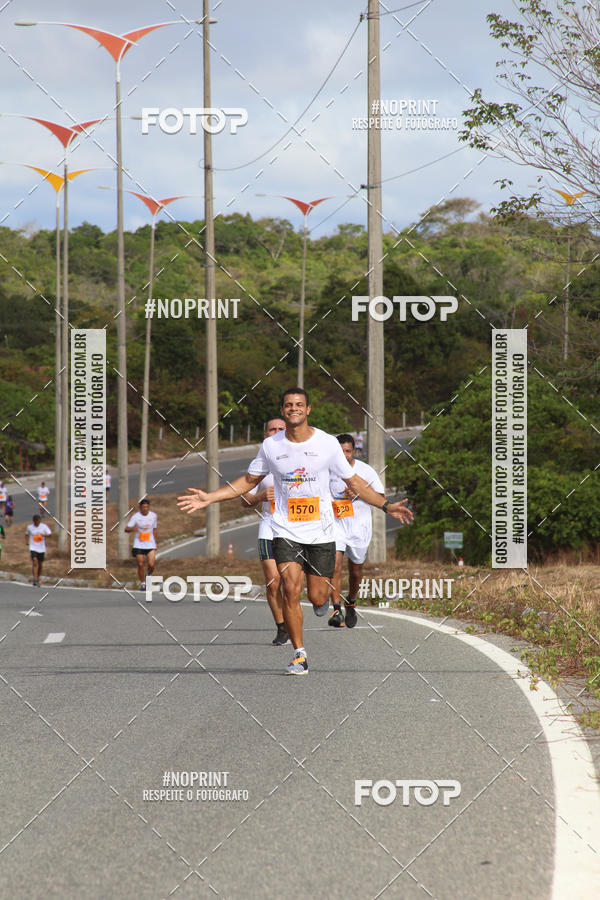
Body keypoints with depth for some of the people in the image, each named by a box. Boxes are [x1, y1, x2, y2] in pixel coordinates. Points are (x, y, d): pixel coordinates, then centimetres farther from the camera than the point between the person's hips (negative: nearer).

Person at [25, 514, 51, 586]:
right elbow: (27, 535, 17)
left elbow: (49, 534, -5)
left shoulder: (44, 526, -2)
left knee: (40, 564, 10)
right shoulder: (29, 527, 1)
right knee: (35, 562, -18)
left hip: (41, 549, 1)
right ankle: (35, 580, -20)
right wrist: (27, 541, -1)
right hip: (33, 548, -1)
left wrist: (44, 535, -26)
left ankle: (38, 579, 29)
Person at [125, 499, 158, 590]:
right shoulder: (136, 516, -7)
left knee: (151, 565, -10)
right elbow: (126, 529, -10)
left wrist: (156, 542, 19)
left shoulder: (153, 516, 3)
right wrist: (132, 528, -32)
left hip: (150, 544, 1)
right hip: (139, 544, -1)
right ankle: (142, 584, 16)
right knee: (140, 565, -2)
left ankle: (149, 575, 23)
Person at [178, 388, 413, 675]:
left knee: (317, 599, 0)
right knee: (291, 590, -15)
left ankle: (323, 595, 40)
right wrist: (209, 498, 5)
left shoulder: (327, 443, -4)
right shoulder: (271, 446, 0)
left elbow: (354, 482, 5)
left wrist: (386, 506, -5)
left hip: (320, 532, 0)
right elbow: (248, 480, 14)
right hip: (286, 531, 0)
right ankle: (299, 655, -4)